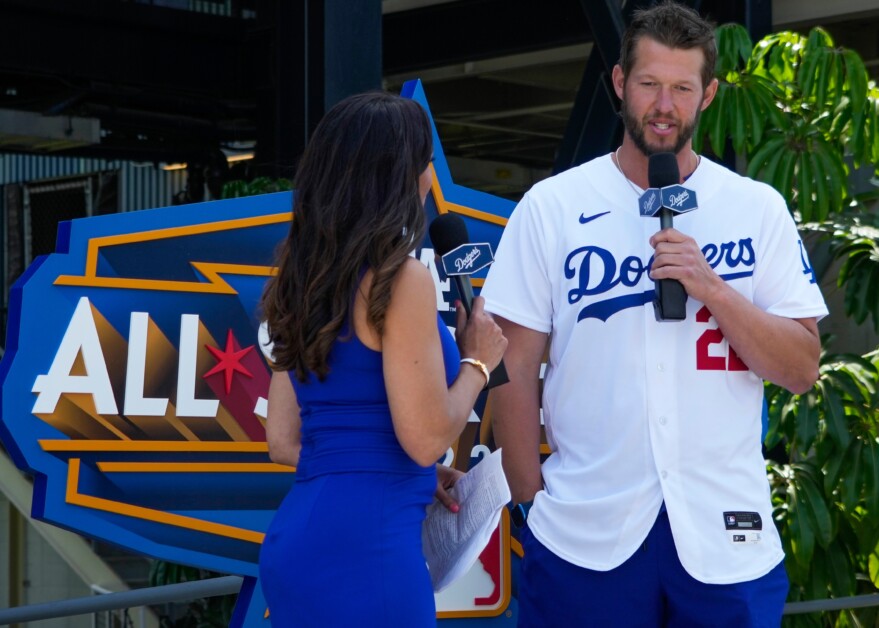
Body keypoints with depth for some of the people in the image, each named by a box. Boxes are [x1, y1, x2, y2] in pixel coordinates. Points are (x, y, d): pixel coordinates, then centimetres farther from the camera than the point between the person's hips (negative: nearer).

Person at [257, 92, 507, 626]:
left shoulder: (303, 278, 10)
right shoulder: (400, 278, -13)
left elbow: (284, 441, 12)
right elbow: (426, 437, -15)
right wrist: (478, 361, 2)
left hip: (297, 537, 8)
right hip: (365, 544, -8)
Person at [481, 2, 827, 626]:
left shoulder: (759, 209, 5)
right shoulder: (551, 207, 2)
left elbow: (802, 370, 0)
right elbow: (515, 368, 2)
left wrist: (709, 286, -13)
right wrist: (532, 501, -2)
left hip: (725, 536, 1)